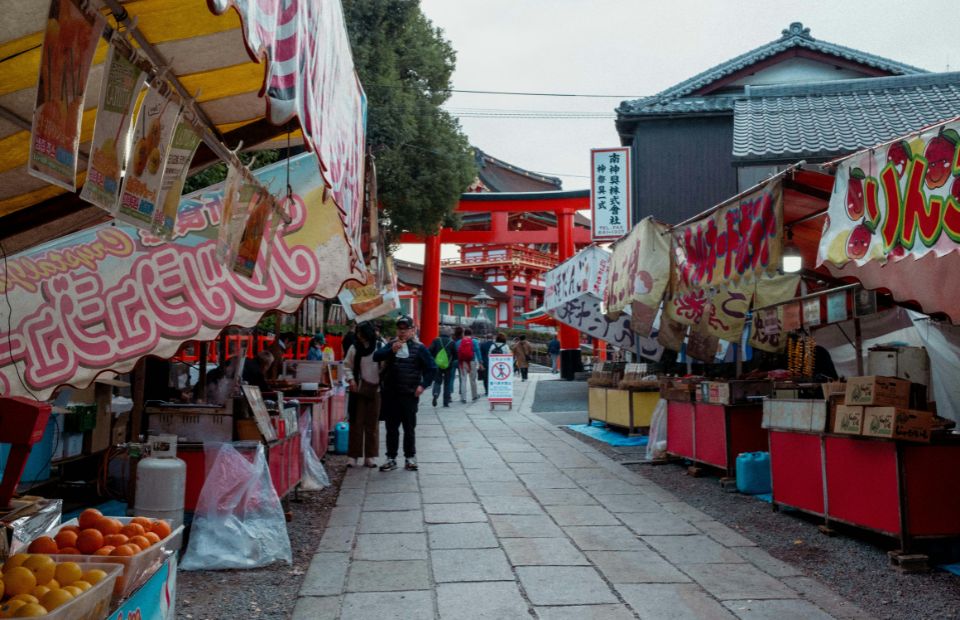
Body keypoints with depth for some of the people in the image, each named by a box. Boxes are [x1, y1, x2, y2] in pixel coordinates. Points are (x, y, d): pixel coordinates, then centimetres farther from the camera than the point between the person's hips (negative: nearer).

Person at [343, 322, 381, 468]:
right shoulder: (355, 348, 1)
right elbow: (347, 365, 5)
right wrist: (350, 379, -9)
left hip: (375, 389, 0)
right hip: (359, 389, 0)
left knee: (372, 423, 7)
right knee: (357, 422, 1)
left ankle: (369, 456, 15)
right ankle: (354, 455, 9)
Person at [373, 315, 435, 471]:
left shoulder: (419, 348, 0)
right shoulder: (391, 345, 7)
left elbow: (432, 368, 2)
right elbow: (376, 357, -9)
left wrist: (423, 385, -6)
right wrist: (391, 350, -22)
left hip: (410, 394, -2)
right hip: (390, 394, 2)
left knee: (409, 428, 7)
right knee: (391, 428, 8)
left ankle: (410, 457, 19)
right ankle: (391, 458, 16)